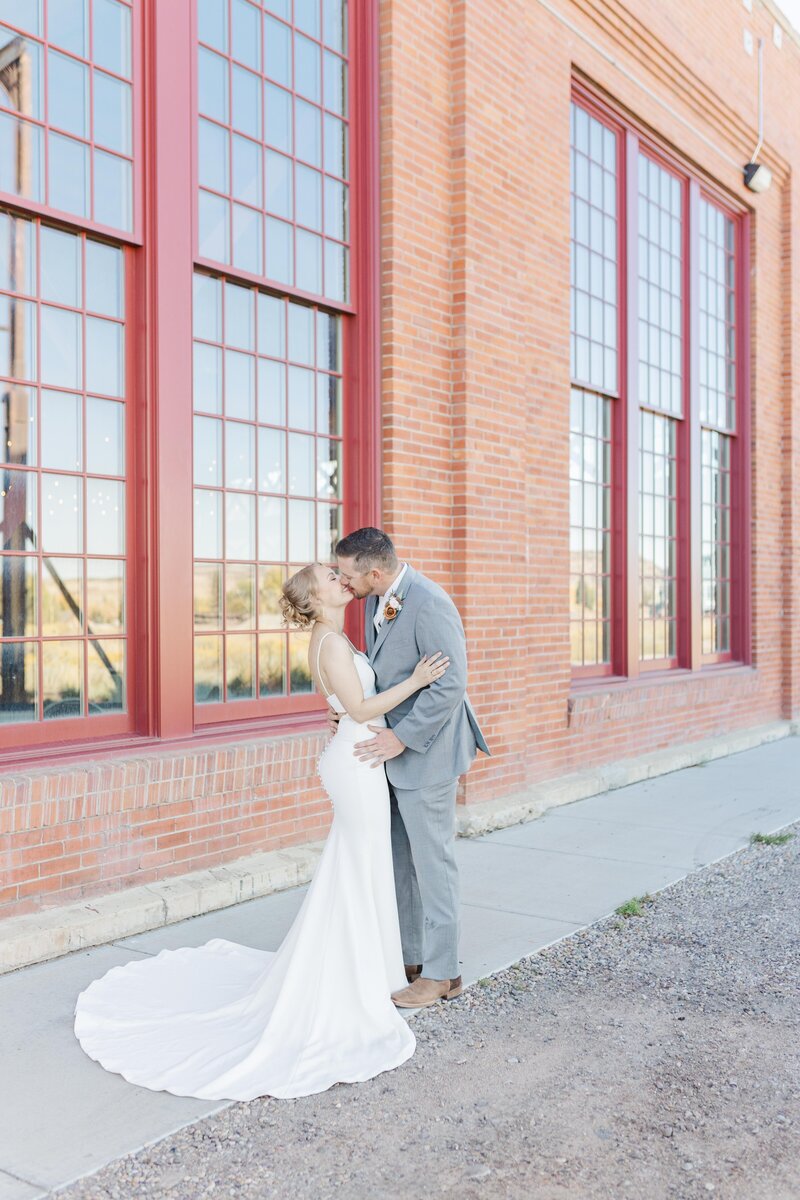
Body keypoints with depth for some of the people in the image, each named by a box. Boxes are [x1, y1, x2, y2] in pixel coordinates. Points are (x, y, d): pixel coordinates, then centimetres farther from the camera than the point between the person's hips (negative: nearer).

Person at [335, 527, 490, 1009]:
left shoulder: (429, 605, -23)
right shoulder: (376, 600, 6)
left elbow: (451, 684, -24)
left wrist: (402, 738, -21)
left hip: (425, 752, -9)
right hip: (394, 751, 9)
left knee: (433, 862, 3)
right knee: (400, 861, 17)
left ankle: (442, 973, 18)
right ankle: (411, 957, 31)